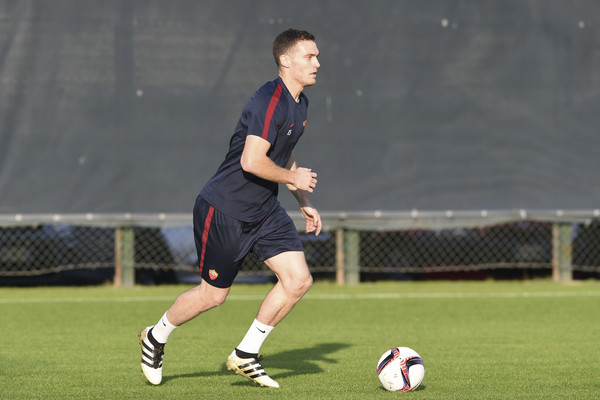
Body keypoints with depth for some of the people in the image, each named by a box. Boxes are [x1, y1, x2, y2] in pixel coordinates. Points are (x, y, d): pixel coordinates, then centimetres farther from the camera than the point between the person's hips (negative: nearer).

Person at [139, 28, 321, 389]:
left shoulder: (299, 104, 9)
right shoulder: (269, 100, -22)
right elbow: (252, 161, -31)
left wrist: (304, 203, 19)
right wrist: (293, 178, -16)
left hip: (265, 210, 9)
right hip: (225, 210, -9)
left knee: (299, 279, -5)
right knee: (214, 294, 2)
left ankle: (246, 355, 8)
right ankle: (157, 338, 29)